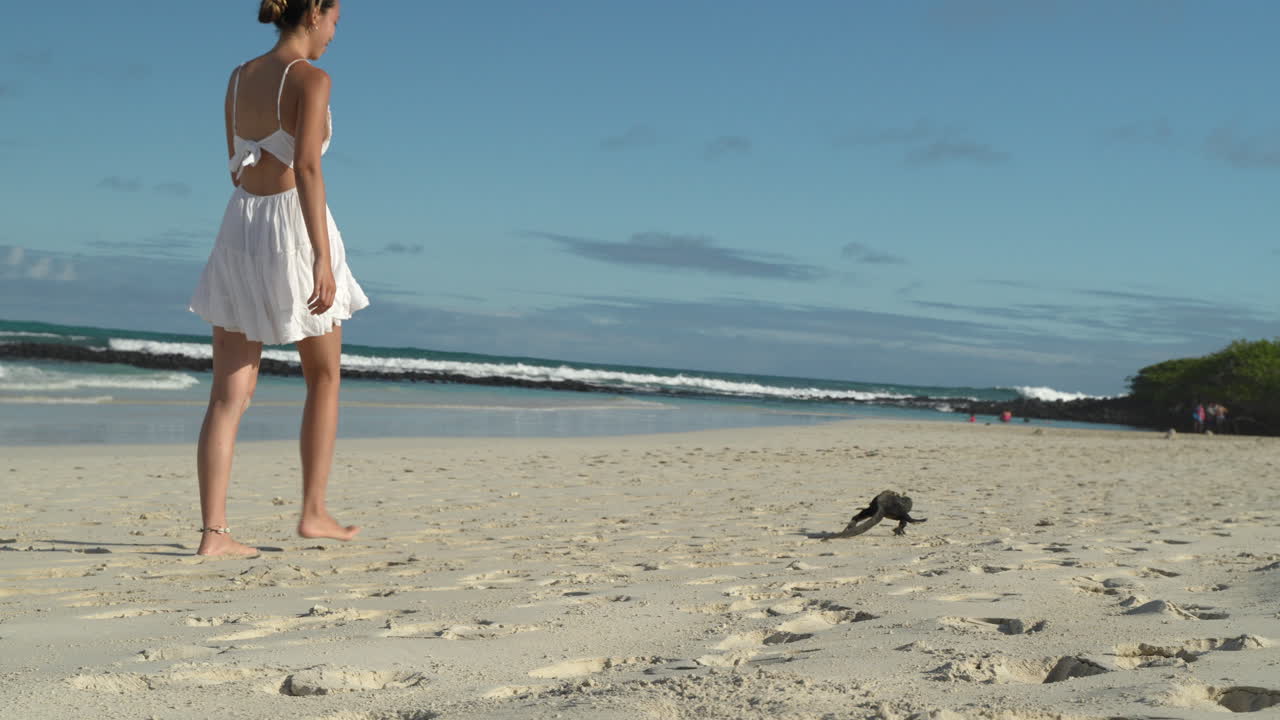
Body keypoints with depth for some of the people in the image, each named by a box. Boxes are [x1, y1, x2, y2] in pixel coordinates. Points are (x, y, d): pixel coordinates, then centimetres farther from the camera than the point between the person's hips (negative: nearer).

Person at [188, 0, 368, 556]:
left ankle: (213, 531, -5)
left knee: (229, 396, 2)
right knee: (323, 378, 15)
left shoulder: (238, 78, 13)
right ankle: (313, 512, 19)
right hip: (295, 228, -6)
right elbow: (306, 167, -20)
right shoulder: (311, 78, -9)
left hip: (239, 227, 6)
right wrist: (324, 258, -23)